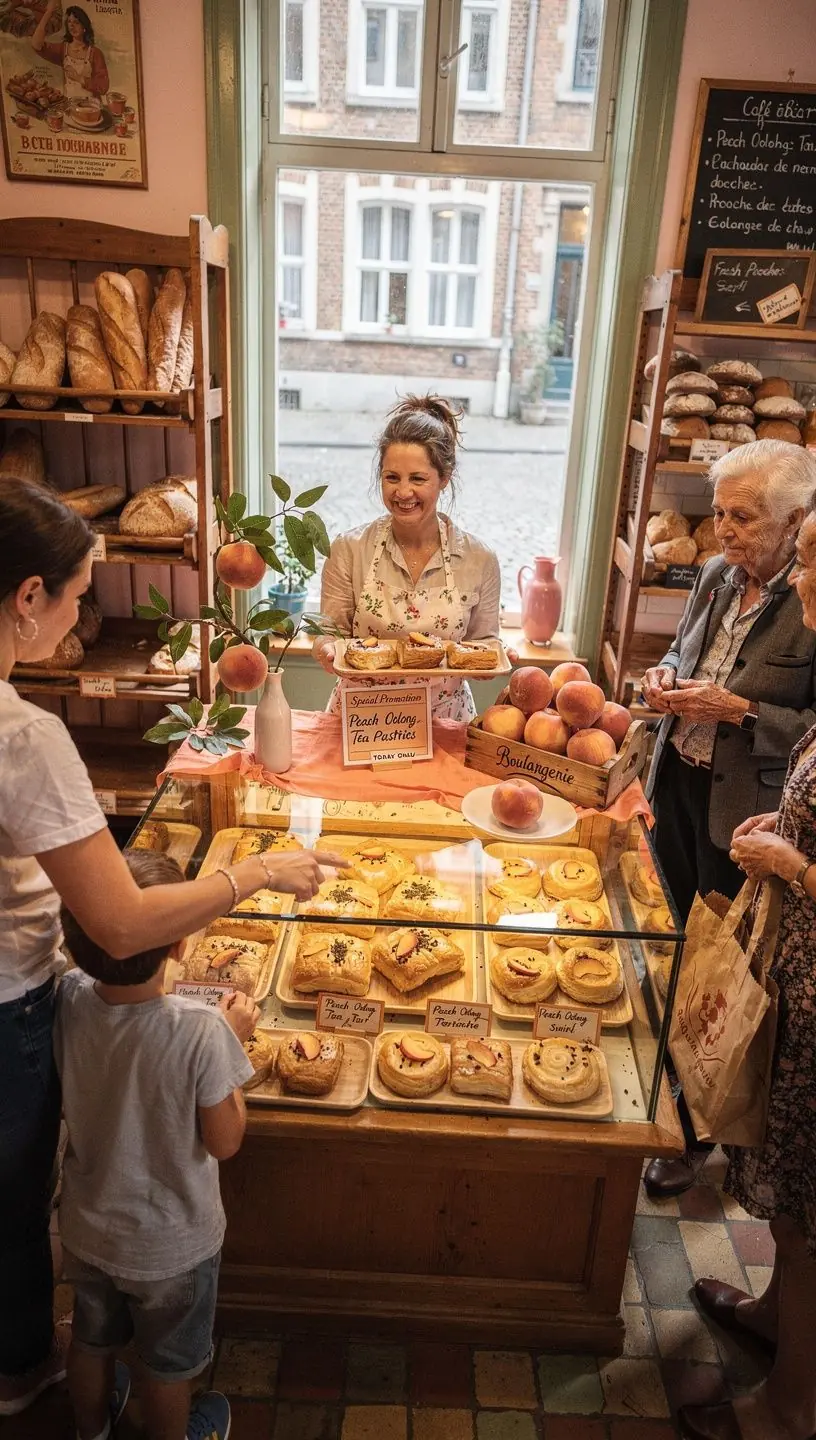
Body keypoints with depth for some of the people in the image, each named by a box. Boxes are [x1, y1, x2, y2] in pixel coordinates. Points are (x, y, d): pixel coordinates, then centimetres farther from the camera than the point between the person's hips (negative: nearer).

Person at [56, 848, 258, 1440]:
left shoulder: (71, 1000, -23)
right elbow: (224, 1141, -22)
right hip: (171, 1245, -4)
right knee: (168, 1366, 25)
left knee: (91, 1341, 33)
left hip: (87, 1229, 5)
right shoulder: (199, 1031, -37)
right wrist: (235, 1039, -15)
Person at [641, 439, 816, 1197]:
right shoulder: (716, 574, 1)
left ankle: (696, 1132, 29)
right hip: (679, 785, 7)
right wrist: (666, 676, -4)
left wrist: (740, 711, -23)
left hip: (744, 811, -6)